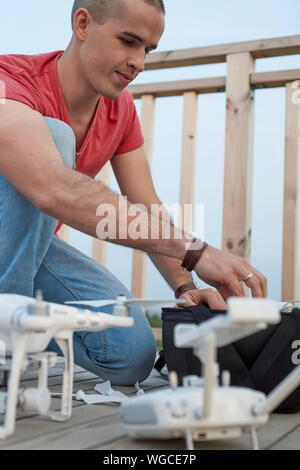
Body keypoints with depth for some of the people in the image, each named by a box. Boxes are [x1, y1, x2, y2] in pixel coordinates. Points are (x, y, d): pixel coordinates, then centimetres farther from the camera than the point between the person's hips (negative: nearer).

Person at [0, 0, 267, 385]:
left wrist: (185, 287, -21)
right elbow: (54, 190, -45)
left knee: (133, 354, -16)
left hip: (33, 245, 6)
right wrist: (194, 250, -49)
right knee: (55, 136, -32)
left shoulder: (122, 109, -1)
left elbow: (148, 211, -2)